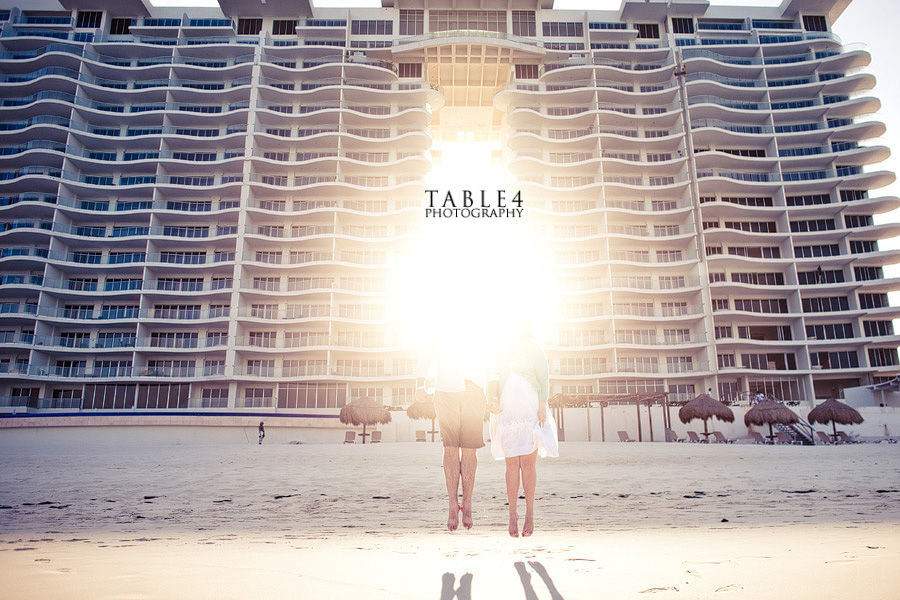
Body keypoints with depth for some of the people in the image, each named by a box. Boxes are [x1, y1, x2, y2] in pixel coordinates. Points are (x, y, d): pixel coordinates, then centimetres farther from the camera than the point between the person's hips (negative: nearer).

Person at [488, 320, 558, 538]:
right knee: (511, 464, 0)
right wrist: (493, 400, -4)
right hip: (506, 412, 2)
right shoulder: (499, 351, 14)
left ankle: (530, 513, 8)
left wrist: (543, 406, -6)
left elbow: (544, 379, 3)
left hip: (530, 409, -2)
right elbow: (492, 381, 13)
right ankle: (512, 514, 6)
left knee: (528, 462, -4)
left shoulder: (534, 349, 7)